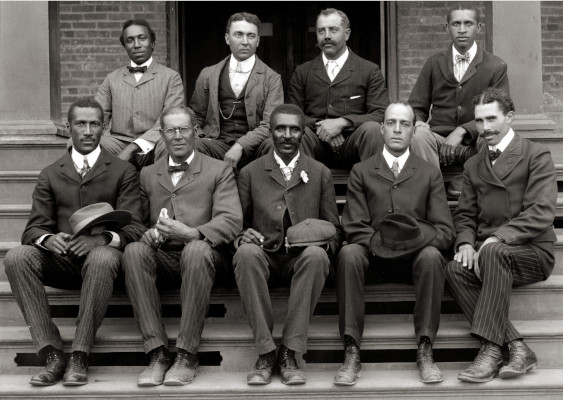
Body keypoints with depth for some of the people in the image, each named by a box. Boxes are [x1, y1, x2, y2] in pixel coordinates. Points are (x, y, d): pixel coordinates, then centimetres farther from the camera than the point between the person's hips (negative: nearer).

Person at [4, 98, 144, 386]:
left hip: (100, 255, -3)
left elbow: (131, 227, 0)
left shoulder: (123, 172, 11)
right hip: (60, 260, 3)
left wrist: (103, 238, -23)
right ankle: (53, 354, -30)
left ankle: (79, 357, -34)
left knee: (102, 258, -39)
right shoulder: (50, 175, 18)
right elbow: (33, 228, 9)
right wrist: (48, 239, -17)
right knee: (16, 257, -28)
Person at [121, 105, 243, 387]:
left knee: (196, 250, -37)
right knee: (133, 251, -30)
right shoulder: (148, 175, 23)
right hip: (162, 258, 3)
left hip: (201, 255, -2)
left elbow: (232, 221, -3)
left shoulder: (219, 171, 12)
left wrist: (191, 233, -20)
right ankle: (157, 353, -31)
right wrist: (150, 234, -9)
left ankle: (187, 355, -31)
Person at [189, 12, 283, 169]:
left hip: (252, 149, -1)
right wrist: (196, 138, -1)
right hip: (217, 143, 1)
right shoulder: (208, 75, 16)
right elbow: (196, 117, 22)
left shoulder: (272, 79, 8)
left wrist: (241, 146, -19)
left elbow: (270, 125, -4)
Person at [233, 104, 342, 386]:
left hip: (302, 259, 0)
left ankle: (289, 354, -29)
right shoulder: (250, 173, 13)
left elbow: (335, 230, 13)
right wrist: (243, 236, -12)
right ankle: (265, 354, -30)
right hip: (264, 256, 0)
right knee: (246, 252, -35)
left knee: (316, 254, -36)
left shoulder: (320, 174, 15)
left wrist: (325, 241, -10)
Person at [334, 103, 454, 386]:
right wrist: (379, 241, -17)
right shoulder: (361, 172, 13)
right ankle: (351, 353, -32)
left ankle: (424, 351, -28)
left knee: (431, 256, -34)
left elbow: (444, 232, 4)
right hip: (374, 256, 0)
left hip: (416, 255, 0)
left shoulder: (430, 175, 15)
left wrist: (416, 237, -16)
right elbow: (354, 228, 2)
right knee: (349, 254, -33)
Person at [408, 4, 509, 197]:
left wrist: (463, 131, -17)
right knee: (419, 136, -32)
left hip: (475, 143, -1)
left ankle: (459, 188, -18)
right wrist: (418, 124, -13)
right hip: (439, 140, 1)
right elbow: (416, 107, 14)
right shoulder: (434, 63, 14)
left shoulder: (496, 67, 6)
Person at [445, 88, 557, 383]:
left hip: (531, 252, -5)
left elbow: (541, 213, -11)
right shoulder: (473, 166, 21)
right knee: (455, 270, -28)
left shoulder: (536, 156, 1)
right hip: (487, 255, 5)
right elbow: (465, 215, 17)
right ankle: (516, 348, -30)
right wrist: (465, 243, -6)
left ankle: (491, 348, -37)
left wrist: (498, 237, -22)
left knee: (494, 253, -37)